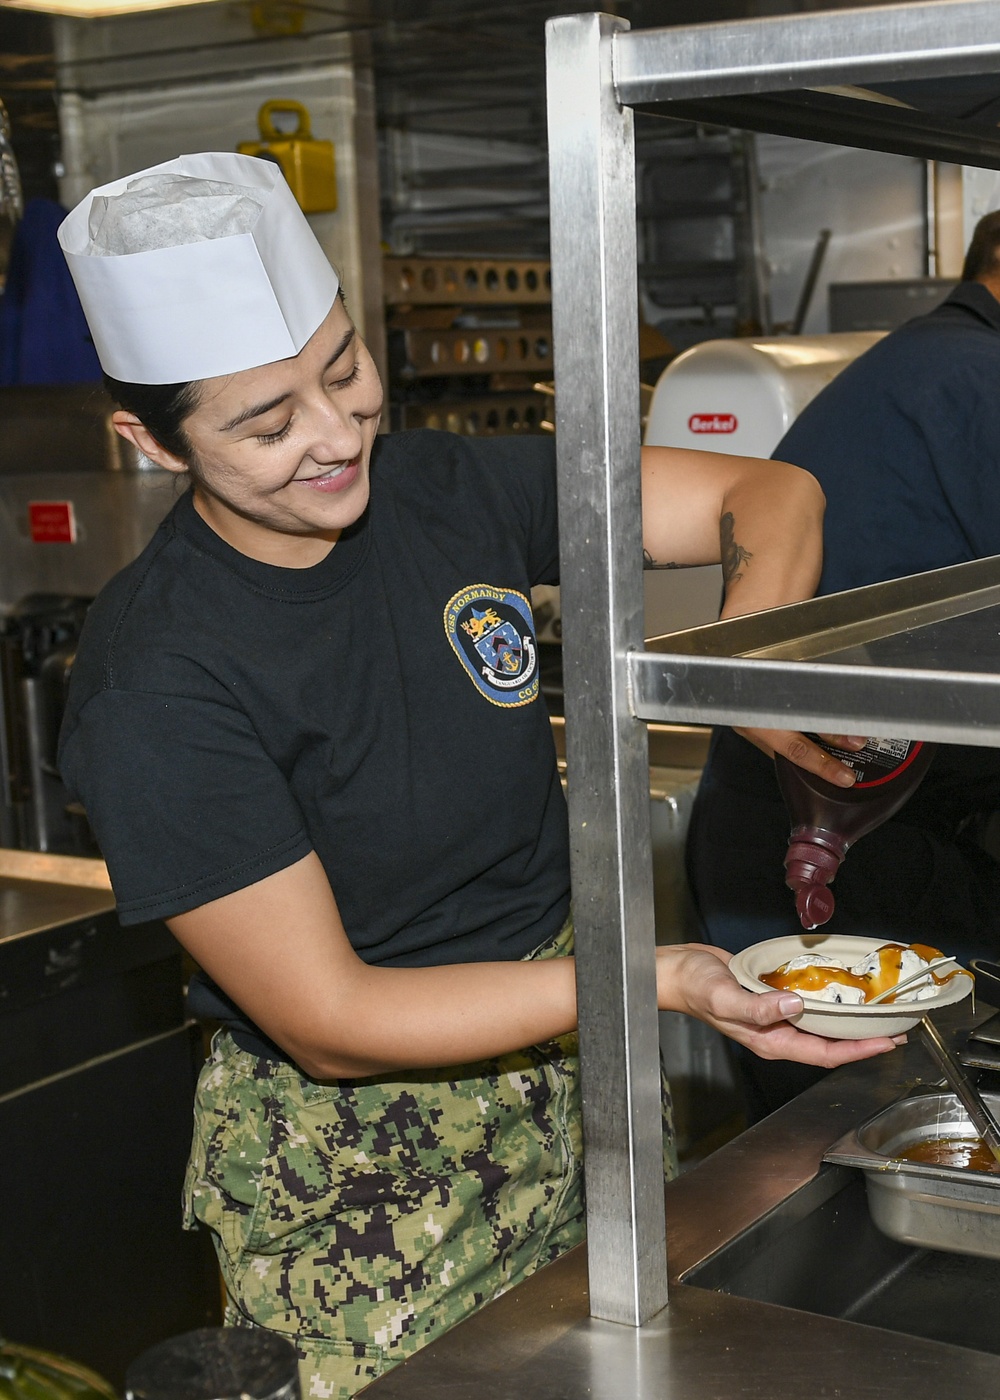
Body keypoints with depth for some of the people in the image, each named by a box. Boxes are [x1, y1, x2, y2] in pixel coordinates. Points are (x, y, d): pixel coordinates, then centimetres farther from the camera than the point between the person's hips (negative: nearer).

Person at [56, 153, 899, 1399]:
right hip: (352, 1175, -5)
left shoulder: (454, 493, -6)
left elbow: (772, 496, -2)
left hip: (568, 1080, 5)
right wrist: (658, 981, -27)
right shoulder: (154, 687, -22)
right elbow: (330, 1024, -21)